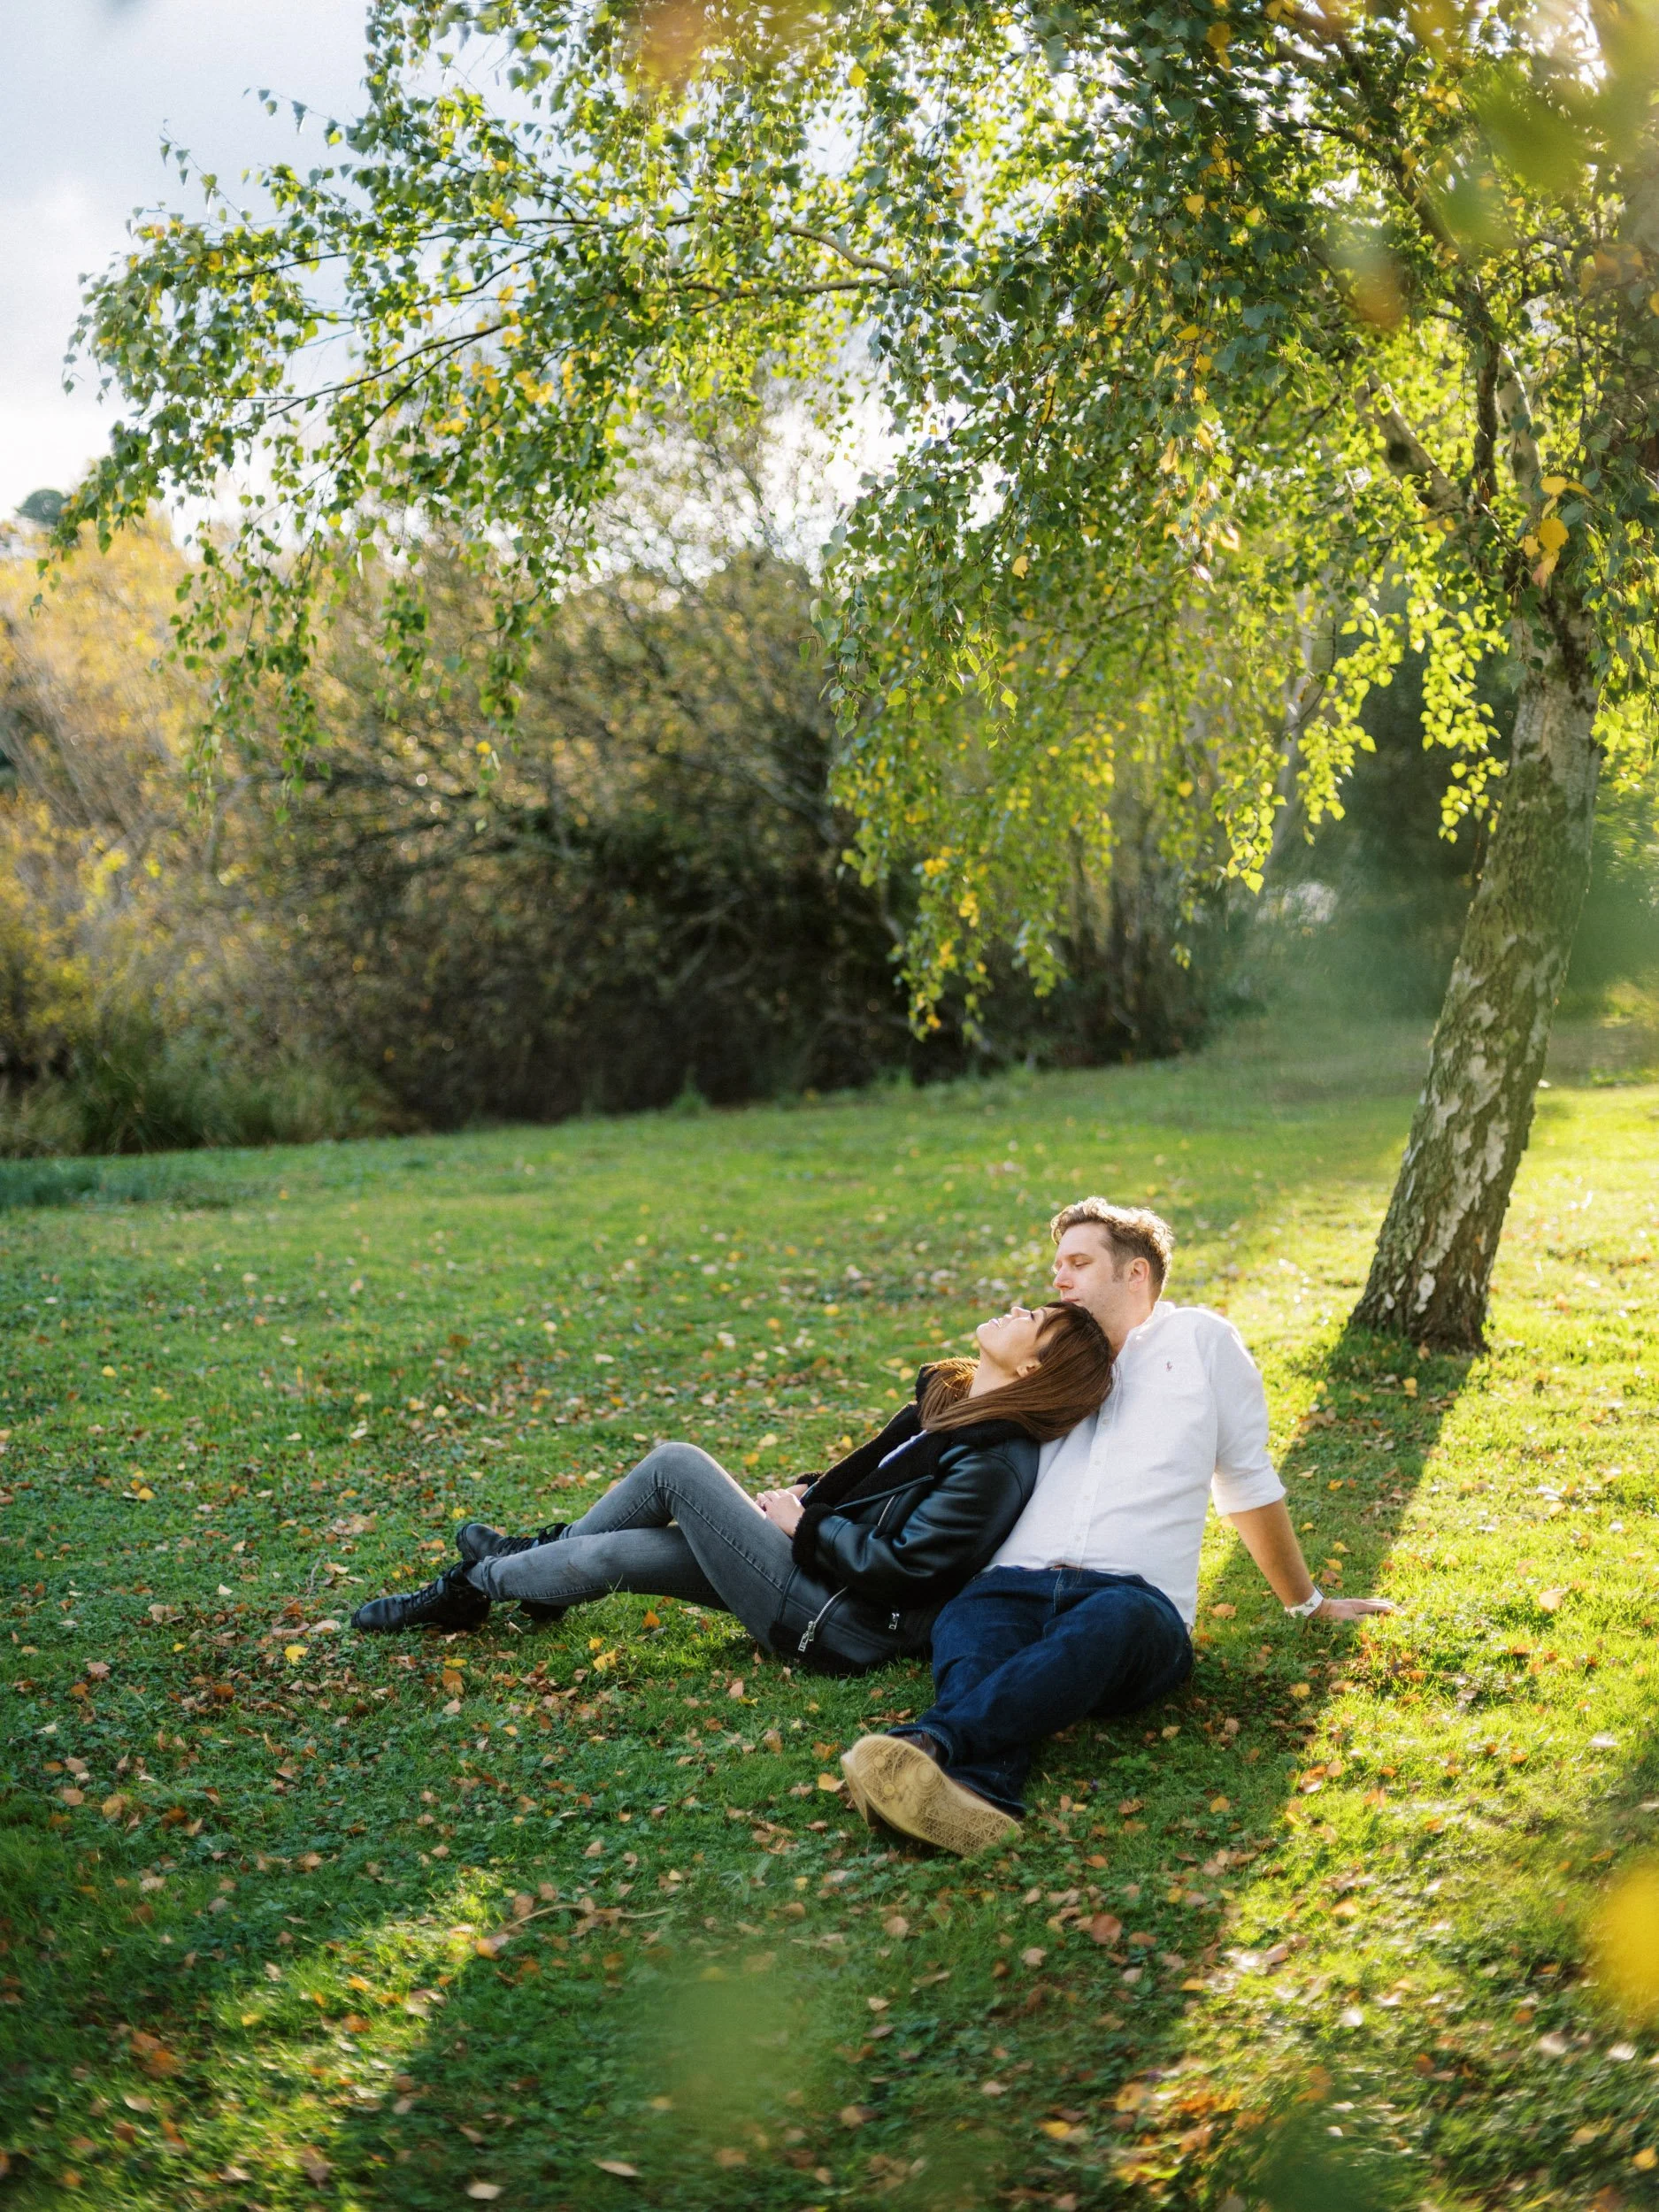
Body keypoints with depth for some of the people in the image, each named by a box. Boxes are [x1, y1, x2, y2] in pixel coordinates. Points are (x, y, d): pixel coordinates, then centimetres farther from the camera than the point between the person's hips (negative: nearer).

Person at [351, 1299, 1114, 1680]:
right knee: (611, 1557, 0)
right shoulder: (950, 1398, 6)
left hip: (838, 1627, -8)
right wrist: (806, 1494, 4)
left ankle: (475, 1582, 11)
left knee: (676, 1465, -6)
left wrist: (804, 1523, -13)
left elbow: (897, 1564, -25)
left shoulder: (994, 1465, -23)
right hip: (818, 1562, 8)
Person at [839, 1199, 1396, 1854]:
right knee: (966, 1623, -35)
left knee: (1114, 1620, -41)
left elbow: (1248, 1482, 29)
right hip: (1013, 1587, 3)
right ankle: (978, 1790, -65)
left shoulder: (1199, 1340, 22)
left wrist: (1308, 1603, 35)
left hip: (1135, 1596, -3)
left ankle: (933, 1742, -64)